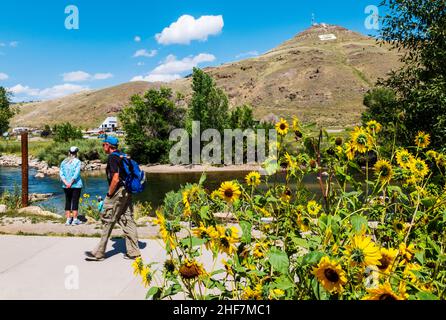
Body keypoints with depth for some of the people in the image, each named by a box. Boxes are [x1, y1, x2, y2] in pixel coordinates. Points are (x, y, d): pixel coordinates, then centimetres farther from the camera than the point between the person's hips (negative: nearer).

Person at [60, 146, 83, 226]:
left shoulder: (63, 162, 8)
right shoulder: (77, 161, -6)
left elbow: (61, 174, 0)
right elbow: (76, 174, -15)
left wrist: (66, 183, -9)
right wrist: (71, 183, -12)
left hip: (66, 186, 4)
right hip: (76, 185, -4)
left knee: (68, 202, 10)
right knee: (75, 202, 0)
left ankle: (68, 220, 11)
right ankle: (75, 220, 2)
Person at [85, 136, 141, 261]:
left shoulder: (112, 157, -13)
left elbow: (115, 179, -21)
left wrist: (109, 194, -11)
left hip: (117, 192, -9)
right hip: (127, 193, 9)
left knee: (108, 221, 0)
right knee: (127, 220, 9)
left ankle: (99, 253, 10)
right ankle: (133, 252, 12)